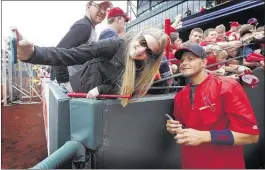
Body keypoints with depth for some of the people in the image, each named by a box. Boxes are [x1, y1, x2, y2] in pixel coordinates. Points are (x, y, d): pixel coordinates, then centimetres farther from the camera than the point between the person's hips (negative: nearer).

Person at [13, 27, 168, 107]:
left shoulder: (144, 68, -12)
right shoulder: (116, 45, -23)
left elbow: (127, 90, -13)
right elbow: (71, 55, -28)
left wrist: (101, 89, -27)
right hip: (83, 92, -1)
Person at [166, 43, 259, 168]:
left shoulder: (228, 87, -16)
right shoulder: (179, 96, 1)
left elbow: (251, 134, -19)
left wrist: (203, 136, -27)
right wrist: (177, 128, -8)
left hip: (225, 165, -4)